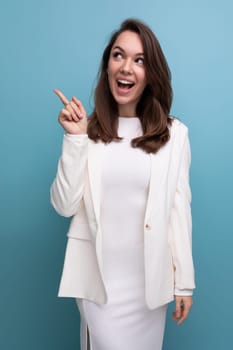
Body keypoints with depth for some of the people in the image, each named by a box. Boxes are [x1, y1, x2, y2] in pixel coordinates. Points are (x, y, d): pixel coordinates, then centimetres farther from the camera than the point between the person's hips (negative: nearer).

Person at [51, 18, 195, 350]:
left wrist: (185, 281, -1)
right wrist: (75, 139, -14)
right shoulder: (88, 129, -2)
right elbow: (65, 206, -6)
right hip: (97, 274, 0)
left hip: (149, 275, 1)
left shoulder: (174, 133, -5)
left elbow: (179, 208, -3)